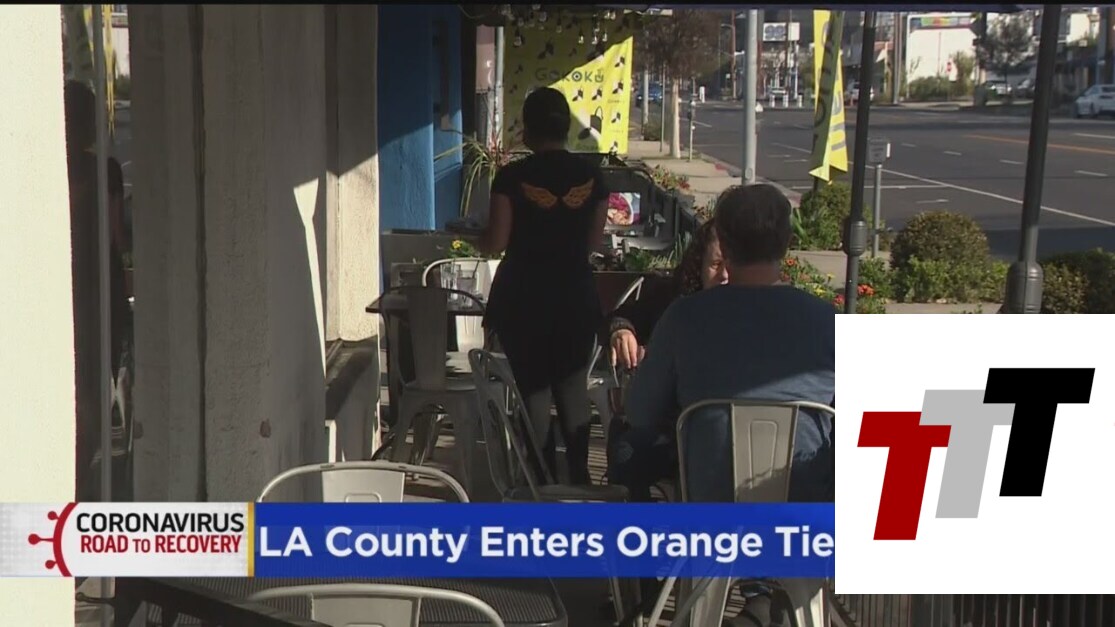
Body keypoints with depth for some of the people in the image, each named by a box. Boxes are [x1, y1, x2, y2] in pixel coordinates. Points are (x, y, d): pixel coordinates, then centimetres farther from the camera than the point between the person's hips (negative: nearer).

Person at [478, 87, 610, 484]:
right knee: (573, 385, 16)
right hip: (576, 297, 3)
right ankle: (578, 474, 17)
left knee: (534, 389, 6)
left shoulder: (512, 177, -11)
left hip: (523, 299, -3)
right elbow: (595, 241, 4)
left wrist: (478, 239, 12)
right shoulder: (590, 176, -2)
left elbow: (496, 242, -11)